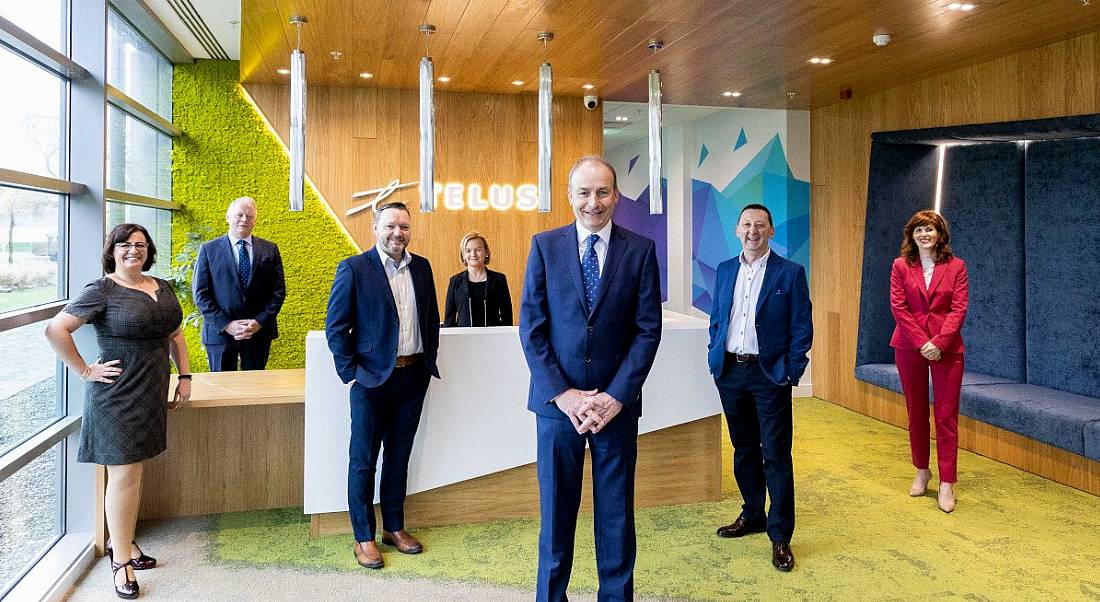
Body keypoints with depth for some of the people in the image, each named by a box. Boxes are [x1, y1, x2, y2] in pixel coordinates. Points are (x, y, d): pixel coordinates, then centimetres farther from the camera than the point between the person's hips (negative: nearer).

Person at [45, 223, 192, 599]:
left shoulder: (162, 288, 10)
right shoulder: (102, 291, -10)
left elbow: (175, 334, 17)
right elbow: (56, 330, -15)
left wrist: (185, 377, 9)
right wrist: (84, 371, -13)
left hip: (152, 392, 6)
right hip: (117, 394, -6)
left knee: (134, 469, 16)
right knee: (124, 474, -2)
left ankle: (123, 541, 32)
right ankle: (121, 559, 11)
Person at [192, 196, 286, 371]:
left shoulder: (270, 250, 7)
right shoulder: (209, 249, 3)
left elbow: (278, 291, 3)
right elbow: (200, 293, -1)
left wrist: (259, 322, -9)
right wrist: (225, 325, -11)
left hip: (259, 331, 1)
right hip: (219, 331, -1)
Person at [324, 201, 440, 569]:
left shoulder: (422, 267, 7)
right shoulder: (353, 269, -8)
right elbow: (335, 327, -8)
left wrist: (429, 362, 9)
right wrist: (351, 372, -11)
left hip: (414, 376, 5)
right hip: (373, 379, -4)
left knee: (399, 456, 16)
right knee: (363, 460, 6)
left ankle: (394, 527, 30)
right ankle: (364, 537, 20)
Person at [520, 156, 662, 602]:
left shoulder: (641, 250, 1)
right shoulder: (544, 245, 2)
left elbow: (648, 330, -2)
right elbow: (531, 328, -1)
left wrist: (615, 396, -10)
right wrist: (562, 394, -9)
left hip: (616, 402, 0)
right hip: (557, 400, 0)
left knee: (616, 511, 11)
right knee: (556, 509, 11)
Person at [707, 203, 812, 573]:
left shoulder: (790, 273, -3)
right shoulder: (725, 270, 9)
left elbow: (802, 328, -3)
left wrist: (791, 372, -8)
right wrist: (715, 358, 7)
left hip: (770, 375, -4)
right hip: (729, 372, 4)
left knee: (776, 455, -2)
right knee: (744, 449, 15)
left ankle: (780, 536, 8)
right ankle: (752, 516, 31)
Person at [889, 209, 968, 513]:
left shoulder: (956, 266, 3)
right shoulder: (901, 266, 3)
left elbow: (959, 309, -4)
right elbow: (898, 308, -3)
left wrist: (939, 342, -16)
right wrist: (921, 342, -13)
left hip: (947, 348, -1)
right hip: (910, 347, 1)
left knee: (946, 416, -1)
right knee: (916, 413, 10)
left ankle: (947, 483, 4)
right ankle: (922, 471, 26)